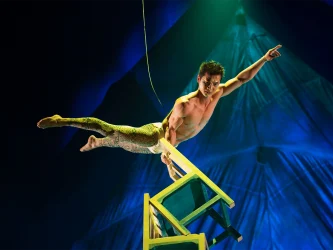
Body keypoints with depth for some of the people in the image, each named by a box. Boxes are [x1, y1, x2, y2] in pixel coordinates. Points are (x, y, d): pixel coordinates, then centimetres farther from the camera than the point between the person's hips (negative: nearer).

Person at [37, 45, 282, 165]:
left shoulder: (217, 95, -13)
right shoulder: (184, 103, -33)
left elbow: (241, 79, -7)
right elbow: (171, 129, -27)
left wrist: (264, 59, -11)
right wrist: (167, 152, -39)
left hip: (166, 143, 7)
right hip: (154, 136, -7)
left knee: (123, 143, 29)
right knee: (111, 130, -12)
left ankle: (95, 143, 55)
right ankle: (62, 121, -4)